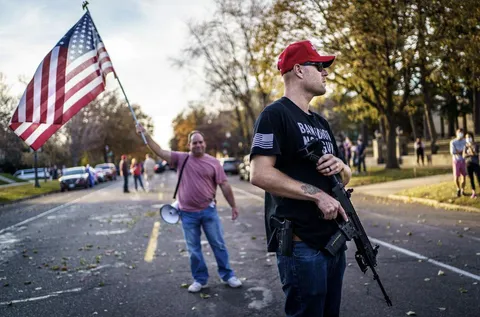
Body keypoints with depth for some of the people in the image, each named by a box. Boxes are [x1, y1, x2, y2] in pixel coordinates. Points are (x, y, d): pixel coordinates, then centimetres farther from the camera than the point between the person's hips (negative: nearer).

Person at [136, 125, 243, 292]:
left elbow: (224, 185, 1)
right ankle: (200, 279, 21)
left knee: (218, 244, 7)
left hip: (208, 210, -1)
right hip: (188, 213, 1)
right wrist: (145, 134, -7)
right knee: (193, 249, 9)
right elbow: (160, 151, 0)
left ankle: (228, 275, 20)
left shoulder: (213, 162, -1)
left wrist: (233, 206, 1)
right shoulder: (181, 158, 3)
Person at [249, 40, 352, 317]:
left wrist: (341, 167, -3)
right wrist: (318, 195, -19)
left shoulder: (321, 122, 18)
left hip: (333, 239, 9)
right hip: (301, 243, -8)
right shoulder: (275, 114, -8)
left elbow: (346, 178, 22)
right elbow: (260, 174, -20)